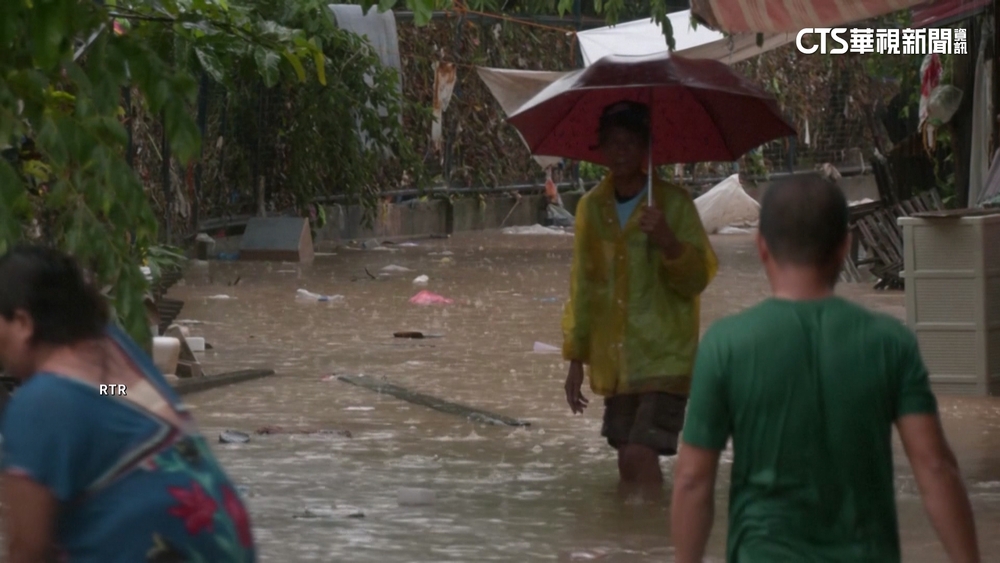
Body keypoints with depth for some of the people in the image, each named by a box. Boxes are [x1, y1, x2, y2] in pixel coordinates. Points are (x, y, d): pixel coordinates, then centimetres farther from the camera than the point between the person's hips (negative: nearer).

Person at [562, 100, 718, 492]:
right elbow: (582, 287, 15)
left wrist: (668, 242, -26)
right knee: (628, 461, 7)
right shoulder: (592, 207, 8)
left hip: (664, 357, -5)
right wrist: (576, 359, 14)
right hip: (613, 362, 5)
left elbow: (697, 279, -7)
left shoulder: (673, 203, -5)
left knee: (641, 456, -15)